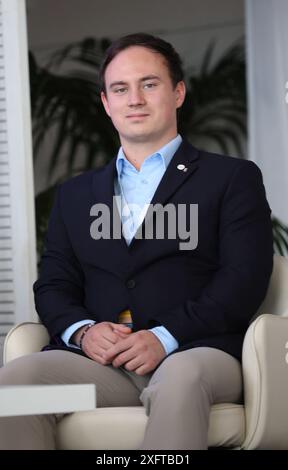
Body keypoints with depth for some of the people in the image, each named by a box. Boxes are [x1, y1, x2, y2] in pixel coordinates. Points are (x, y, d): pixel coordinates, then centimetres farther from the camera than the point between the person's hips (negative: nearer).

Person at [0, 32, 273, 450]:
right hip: (98, 359, 3)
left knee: (179, 380, -40)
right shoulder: (74, 194, 26)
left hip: (192, 355, -3)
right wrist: (83, 331, -6)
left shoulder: (234, 178, 13)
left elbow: (244, 281, 1)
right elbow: (53, 285, 18)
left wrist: (165, 337, -14)